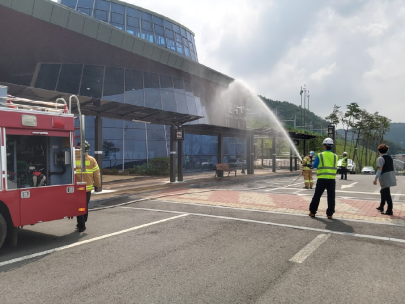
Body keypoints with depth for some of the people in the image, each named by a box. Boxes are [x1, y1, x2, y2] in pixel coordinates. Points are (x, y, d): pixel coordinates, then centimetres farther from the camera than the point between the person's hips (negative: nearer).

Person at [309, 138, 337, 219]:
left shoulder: (320, 156, -6)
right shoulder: (335, 156, 4)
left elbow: (314, 166, 0)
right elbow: (335, 167, 13)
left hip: (322, 179, -2)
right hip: (332, 180, 2)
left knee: (317, 196, 7)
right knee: (331, 197, 8)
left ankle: (312, 212, 13)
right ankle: (330, 214, 10)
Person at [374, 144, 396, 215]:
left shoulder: (381, 158, -12)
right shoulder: (390, 158, 12)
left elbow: (379, 169, -19)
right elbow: (392, 168, 16)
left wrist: (375, 179, -20)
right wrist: (393, 177, 25)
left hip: (385, 178, -9)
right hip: (391, 177, 9)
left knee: (387, 194, -4)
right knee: (383, 191, 23)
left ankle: (389, 210, -1)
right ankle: (381, 206, 32)